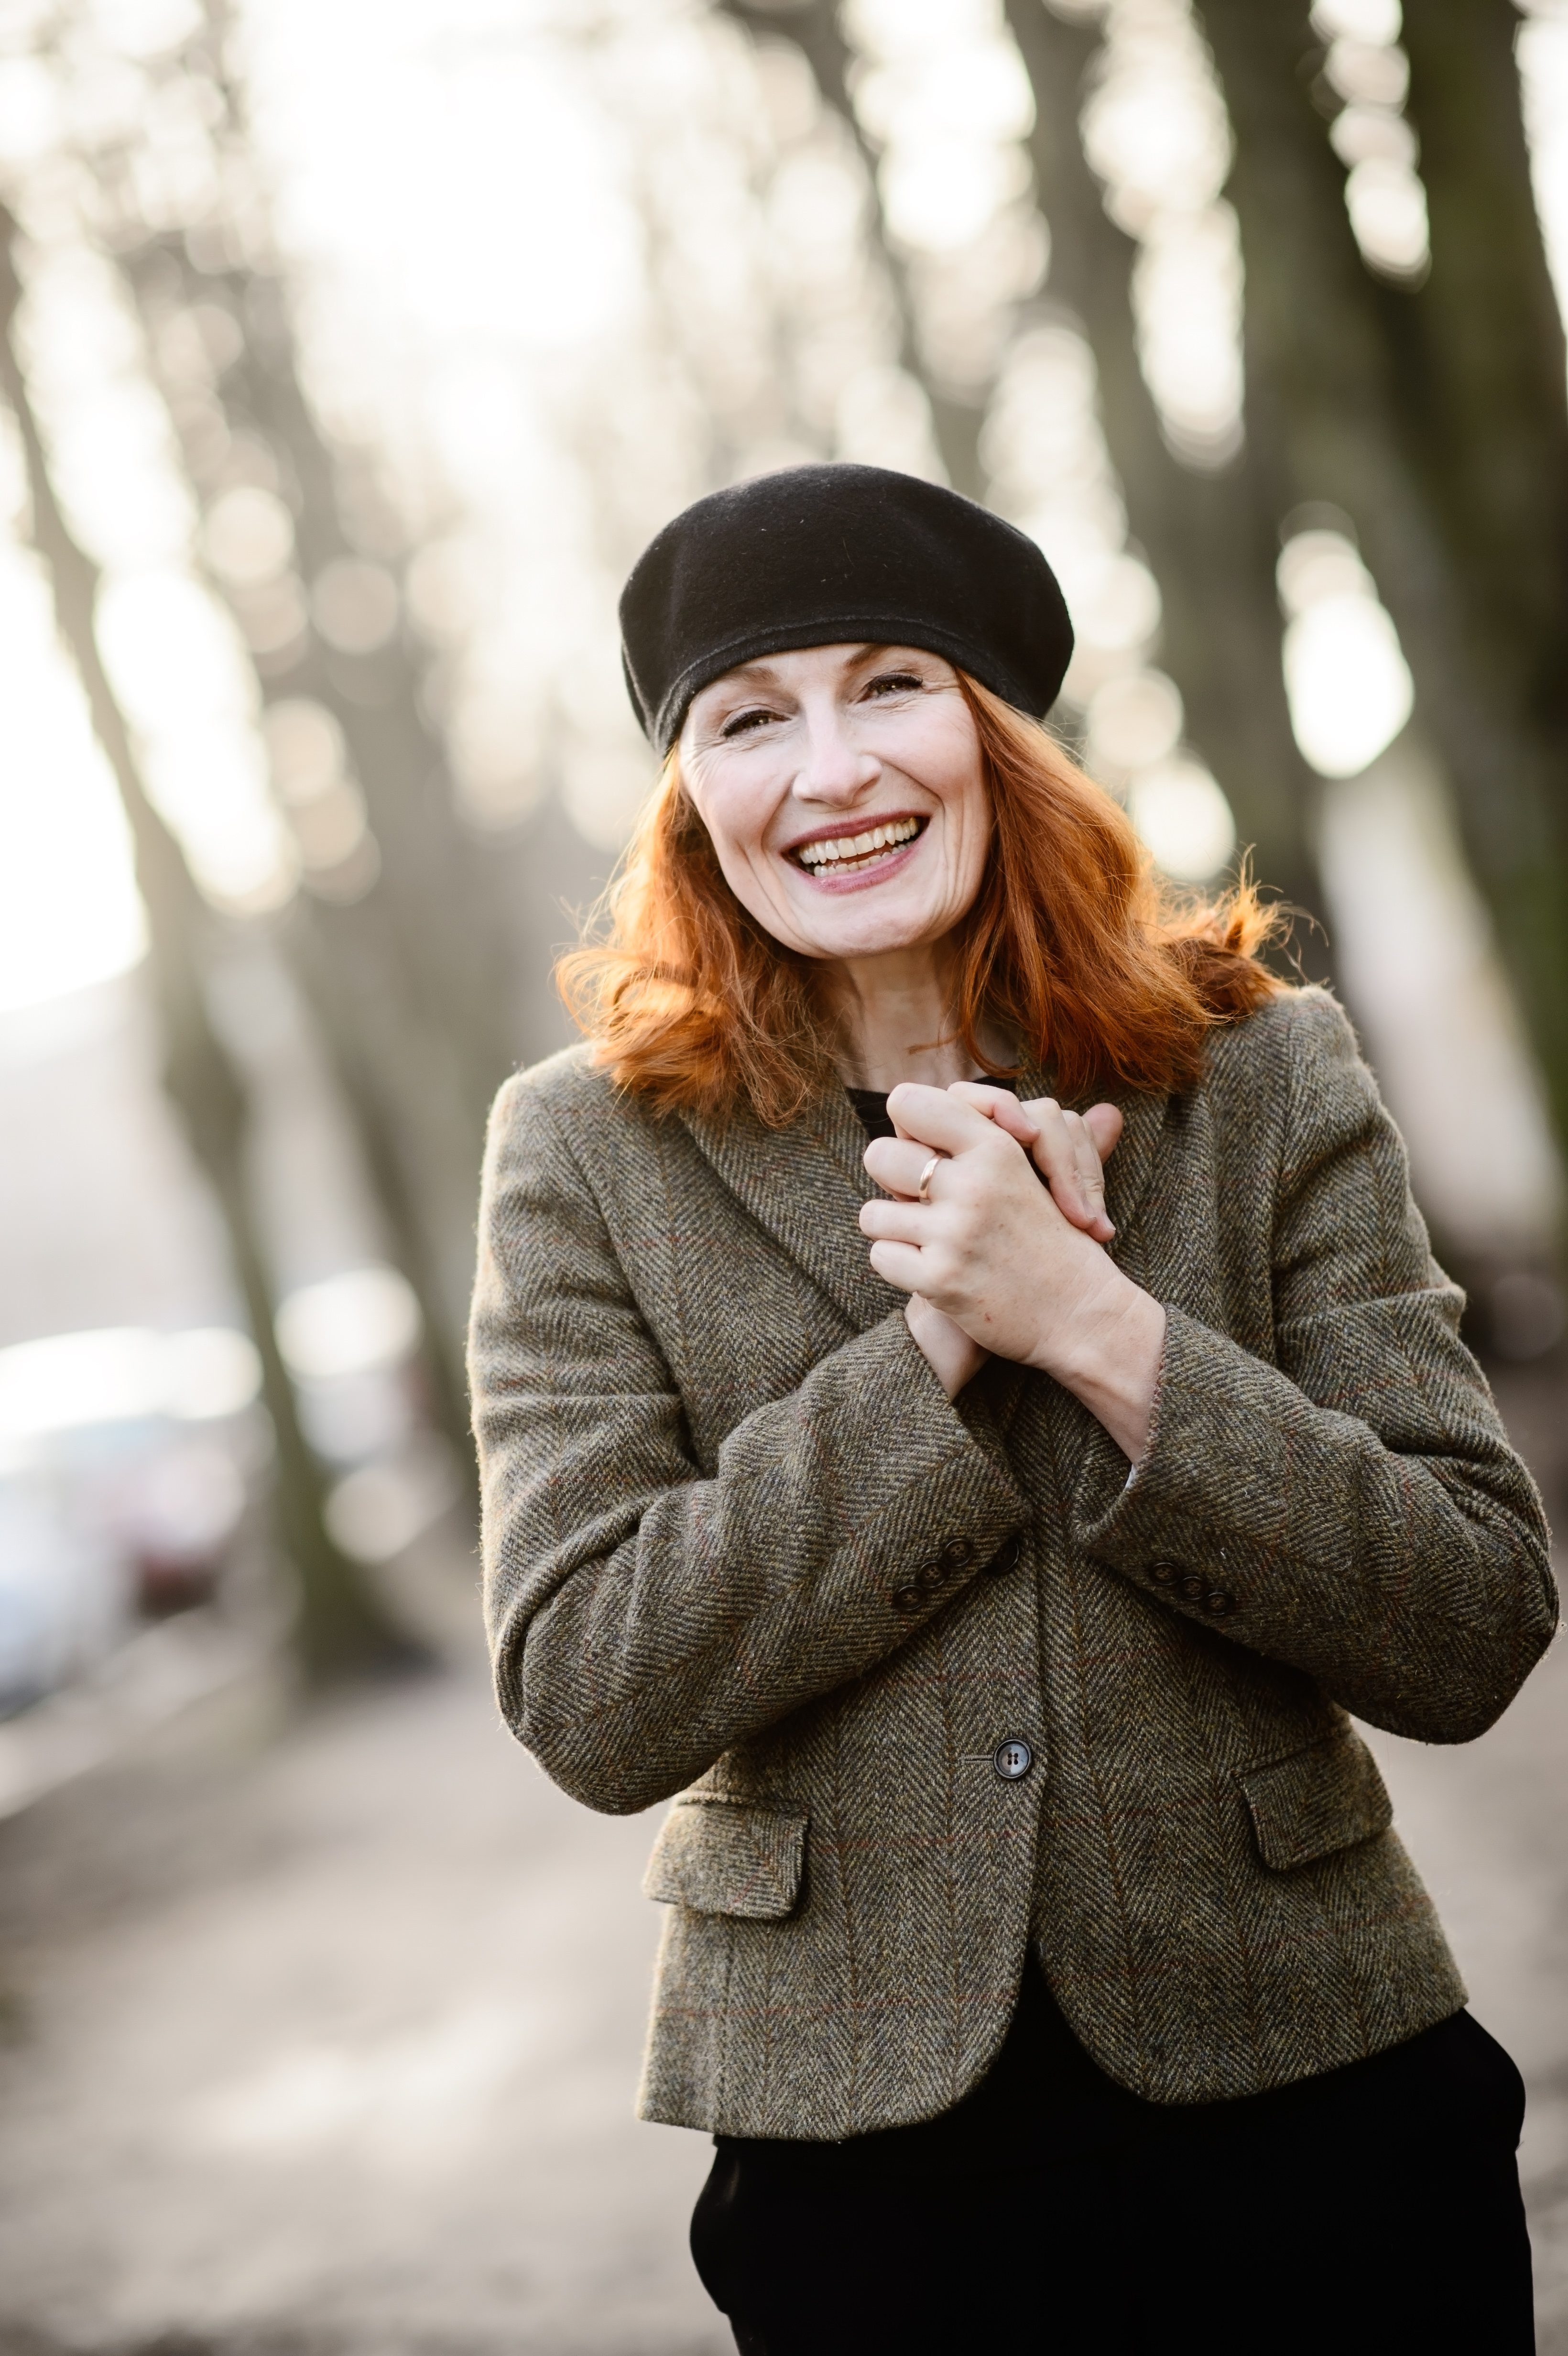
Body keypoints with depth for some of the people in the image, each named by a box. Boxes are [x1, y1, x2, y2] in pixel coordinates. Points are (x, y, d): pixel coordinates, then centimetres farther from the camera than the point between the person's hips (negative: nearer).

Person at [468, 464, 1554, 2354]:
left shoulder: (1263, 1077, -3)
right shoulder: (589, 1151, -3)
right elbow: (588, 1703, -11)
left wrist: (1091, 1321, -19)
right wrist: (942, 1346, -18)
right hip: (863, 2162, 0)